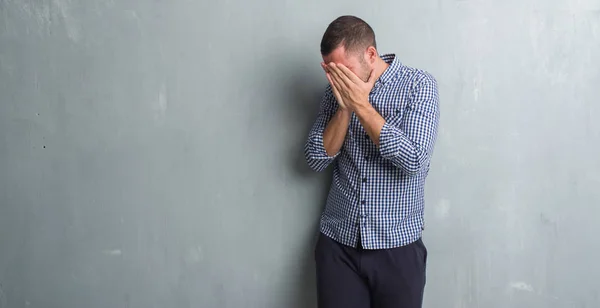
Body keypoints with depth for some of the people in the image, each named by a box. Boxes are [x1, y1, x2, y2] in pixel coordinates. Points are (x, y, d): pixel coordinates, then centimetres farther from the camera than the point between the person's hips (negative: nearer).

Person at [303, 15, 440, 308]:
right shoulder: (337, 90, 4)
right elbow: (315, 159, -1)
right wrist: (345, 108, -13)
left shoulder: (419, 85, -7)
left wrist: (361, 105, -17)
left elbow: (414, 160, -19)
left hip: (397, 245, -2)